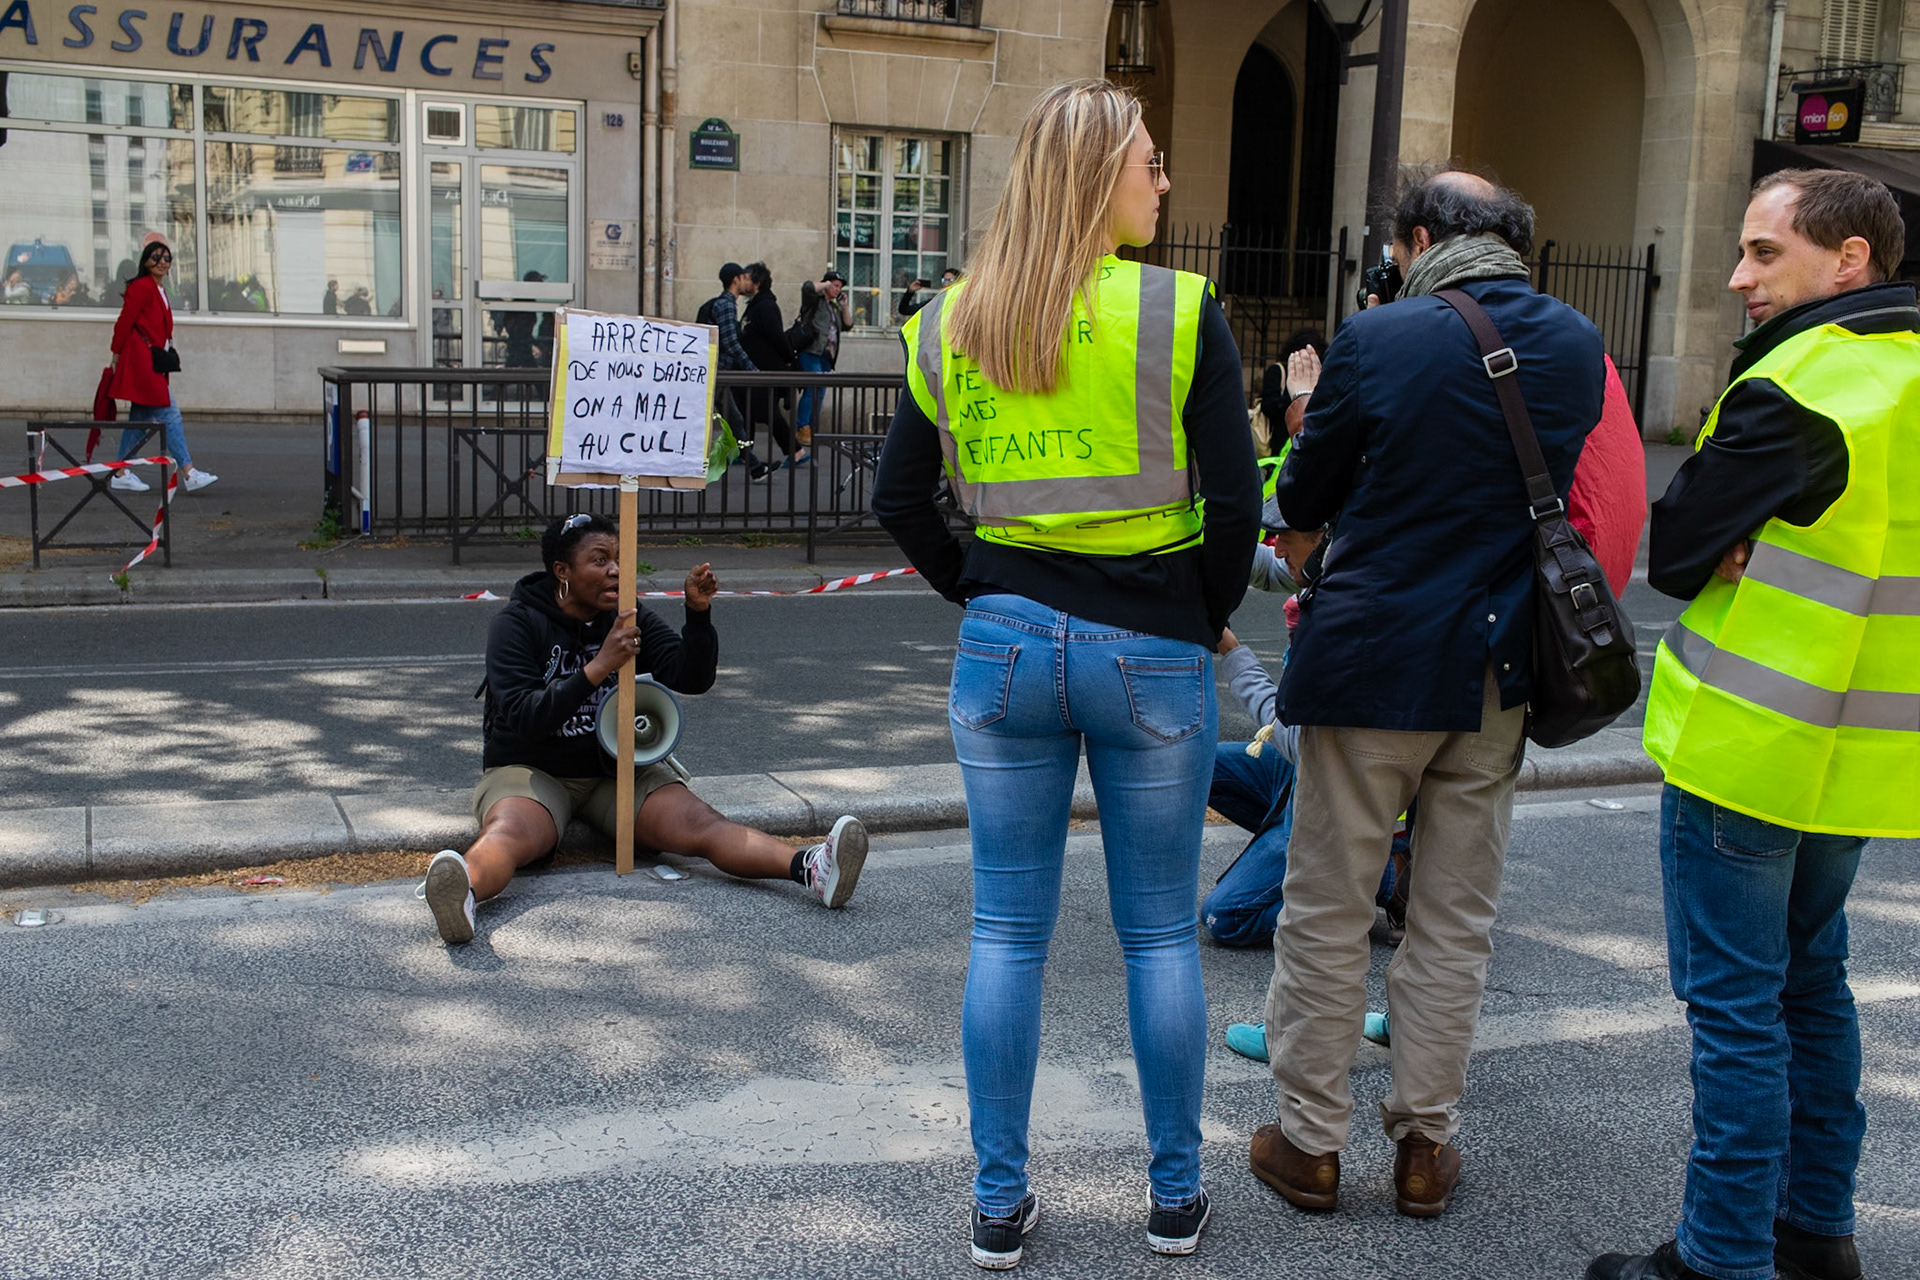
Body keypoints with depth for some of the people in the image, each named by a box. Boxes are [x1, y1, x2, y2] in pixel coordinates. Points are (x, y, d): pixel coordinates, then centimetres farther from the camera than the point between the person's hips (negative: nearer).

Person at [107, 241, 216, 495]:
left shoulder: (159, 291, 18)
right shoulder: (141, 287, -11)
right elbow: (124, 322, -11)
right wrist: (117, 355, -8)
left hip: (153, 361, 10)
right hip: (142, 360, -10)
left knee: (139, 417, 11)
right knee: (169, 414, -12)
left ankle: (121, 473, 17)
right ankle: (189, 473, -15)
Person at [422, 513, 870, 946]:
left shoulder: (630, 618, 6)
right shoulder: (517, 623, -7)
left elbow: (691, 679, -4)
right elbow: (523, 717, -20)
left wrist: (699, 614, -20)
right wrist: (597, 669, -30)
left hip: (616, 767, 3)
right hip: (529, 769, -3)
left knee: (698, 823, -23)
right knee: (510, 834, -38)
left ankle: (812, 868, -47)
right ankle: (462, 893, -70)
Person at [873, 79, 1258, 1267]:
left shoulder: (951, 323, 3)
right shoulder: (1182, 312, -9)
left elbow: (902, 498, 6)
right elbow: (1235, 502, -10)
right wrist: (1209, 618, 6)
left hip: (1005, 644, 3)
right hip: (1151, 653, -3)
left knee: (1008, 932, 11)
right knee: (1162, 935, 12)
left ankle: (1000, 1202, 20)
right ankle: (1176, 1193, 26)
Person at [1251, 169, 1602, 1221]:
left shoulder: (1374, 341, -12)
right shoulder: (1576, 345, 1)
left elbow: (1299, 503, -2)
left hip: (1371, 660, -4)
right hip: (1500, 667, 4)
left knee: (1327, 914, 8)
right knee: (1456, 919, 13)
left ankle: (1311, 1141, 18)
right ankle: (1426, 1143, 23)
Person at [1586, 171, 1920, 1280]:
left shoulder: (1802, 385, -18)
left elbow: (1673, 551, -15)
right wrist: (1761, 553, 0)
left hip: (1750, 743, -9)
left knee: (1734, 999, 0)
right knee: (1810, 979, 19)